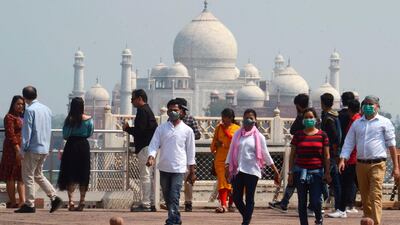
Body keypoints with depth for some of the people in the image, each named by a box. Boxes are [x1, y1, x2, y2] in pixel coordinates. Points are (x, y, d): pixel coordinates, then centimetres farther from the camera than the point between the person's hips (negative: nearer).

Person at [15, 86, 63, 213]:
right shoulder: (46, 109, 11)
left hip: (33, 149, -7)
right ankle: (54, 198, 6)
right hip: (45, 149, 7)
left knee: (28, 176, 1)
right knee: (38, 175, 18)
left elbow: (27, 131, -14)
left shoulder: (30, 110, -12)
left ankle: (29, 205, 1)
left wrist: (23, 149, -11)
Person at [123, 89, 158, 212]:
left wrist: (127, 128, -4)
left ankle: (145, 204, -10)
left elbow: (139, 130, -21)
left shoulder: (142, 111, -13)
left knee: (145, 176, -9)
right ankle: (151, 203, 16)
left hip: (144, 147, -10)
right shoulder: (148, 110, 19)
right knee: (149, 176, 13)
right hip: (150, 146, 10)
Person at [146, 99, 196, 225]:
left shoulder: (187, 130, 1)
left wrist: (192, 172, 6)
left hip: (179, 169, -3)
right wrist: (151, 157, -19)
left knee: (174, 197, -12)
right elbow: (154, 145, 1)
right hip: (164, 168, 3)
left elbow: (191, 152, 5)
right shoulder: (161, 129, 6)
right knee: (167, 197, 11)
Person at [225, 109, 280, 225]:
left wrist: (275, 170, 3)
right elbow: (231, 151, 9)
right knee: (236, 198, 1)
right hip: (238, 171, 2)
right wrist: (227, 166, -1)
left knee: (249, 199, -1)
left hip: (252, 171, -2)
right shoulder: (237, 134, 8)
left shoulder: (259, 137, 2)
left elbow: (265, 155, 6)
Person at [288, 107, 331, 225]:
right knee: (302, 203, 2)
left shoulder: (322, 135, 4)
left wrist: (327, 172, 1)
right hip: (301, 171, 1)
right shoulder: (298, 135, 6)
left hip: (317, 171, -1)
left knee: (315, 202, -7)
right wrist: (290, 173, 4)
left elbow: (326, 155, 6)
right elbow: (292, 155, 9)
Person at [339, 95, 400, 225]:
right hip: (361, 164, 5)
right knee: (365, 198, 10)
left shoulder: (384, 123, 4)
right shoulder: (356, 124, 15)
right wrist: (342, 159, -4)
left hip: (377, 164, -5)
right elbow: (348, 143, 12)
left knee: (375, 197, -14)